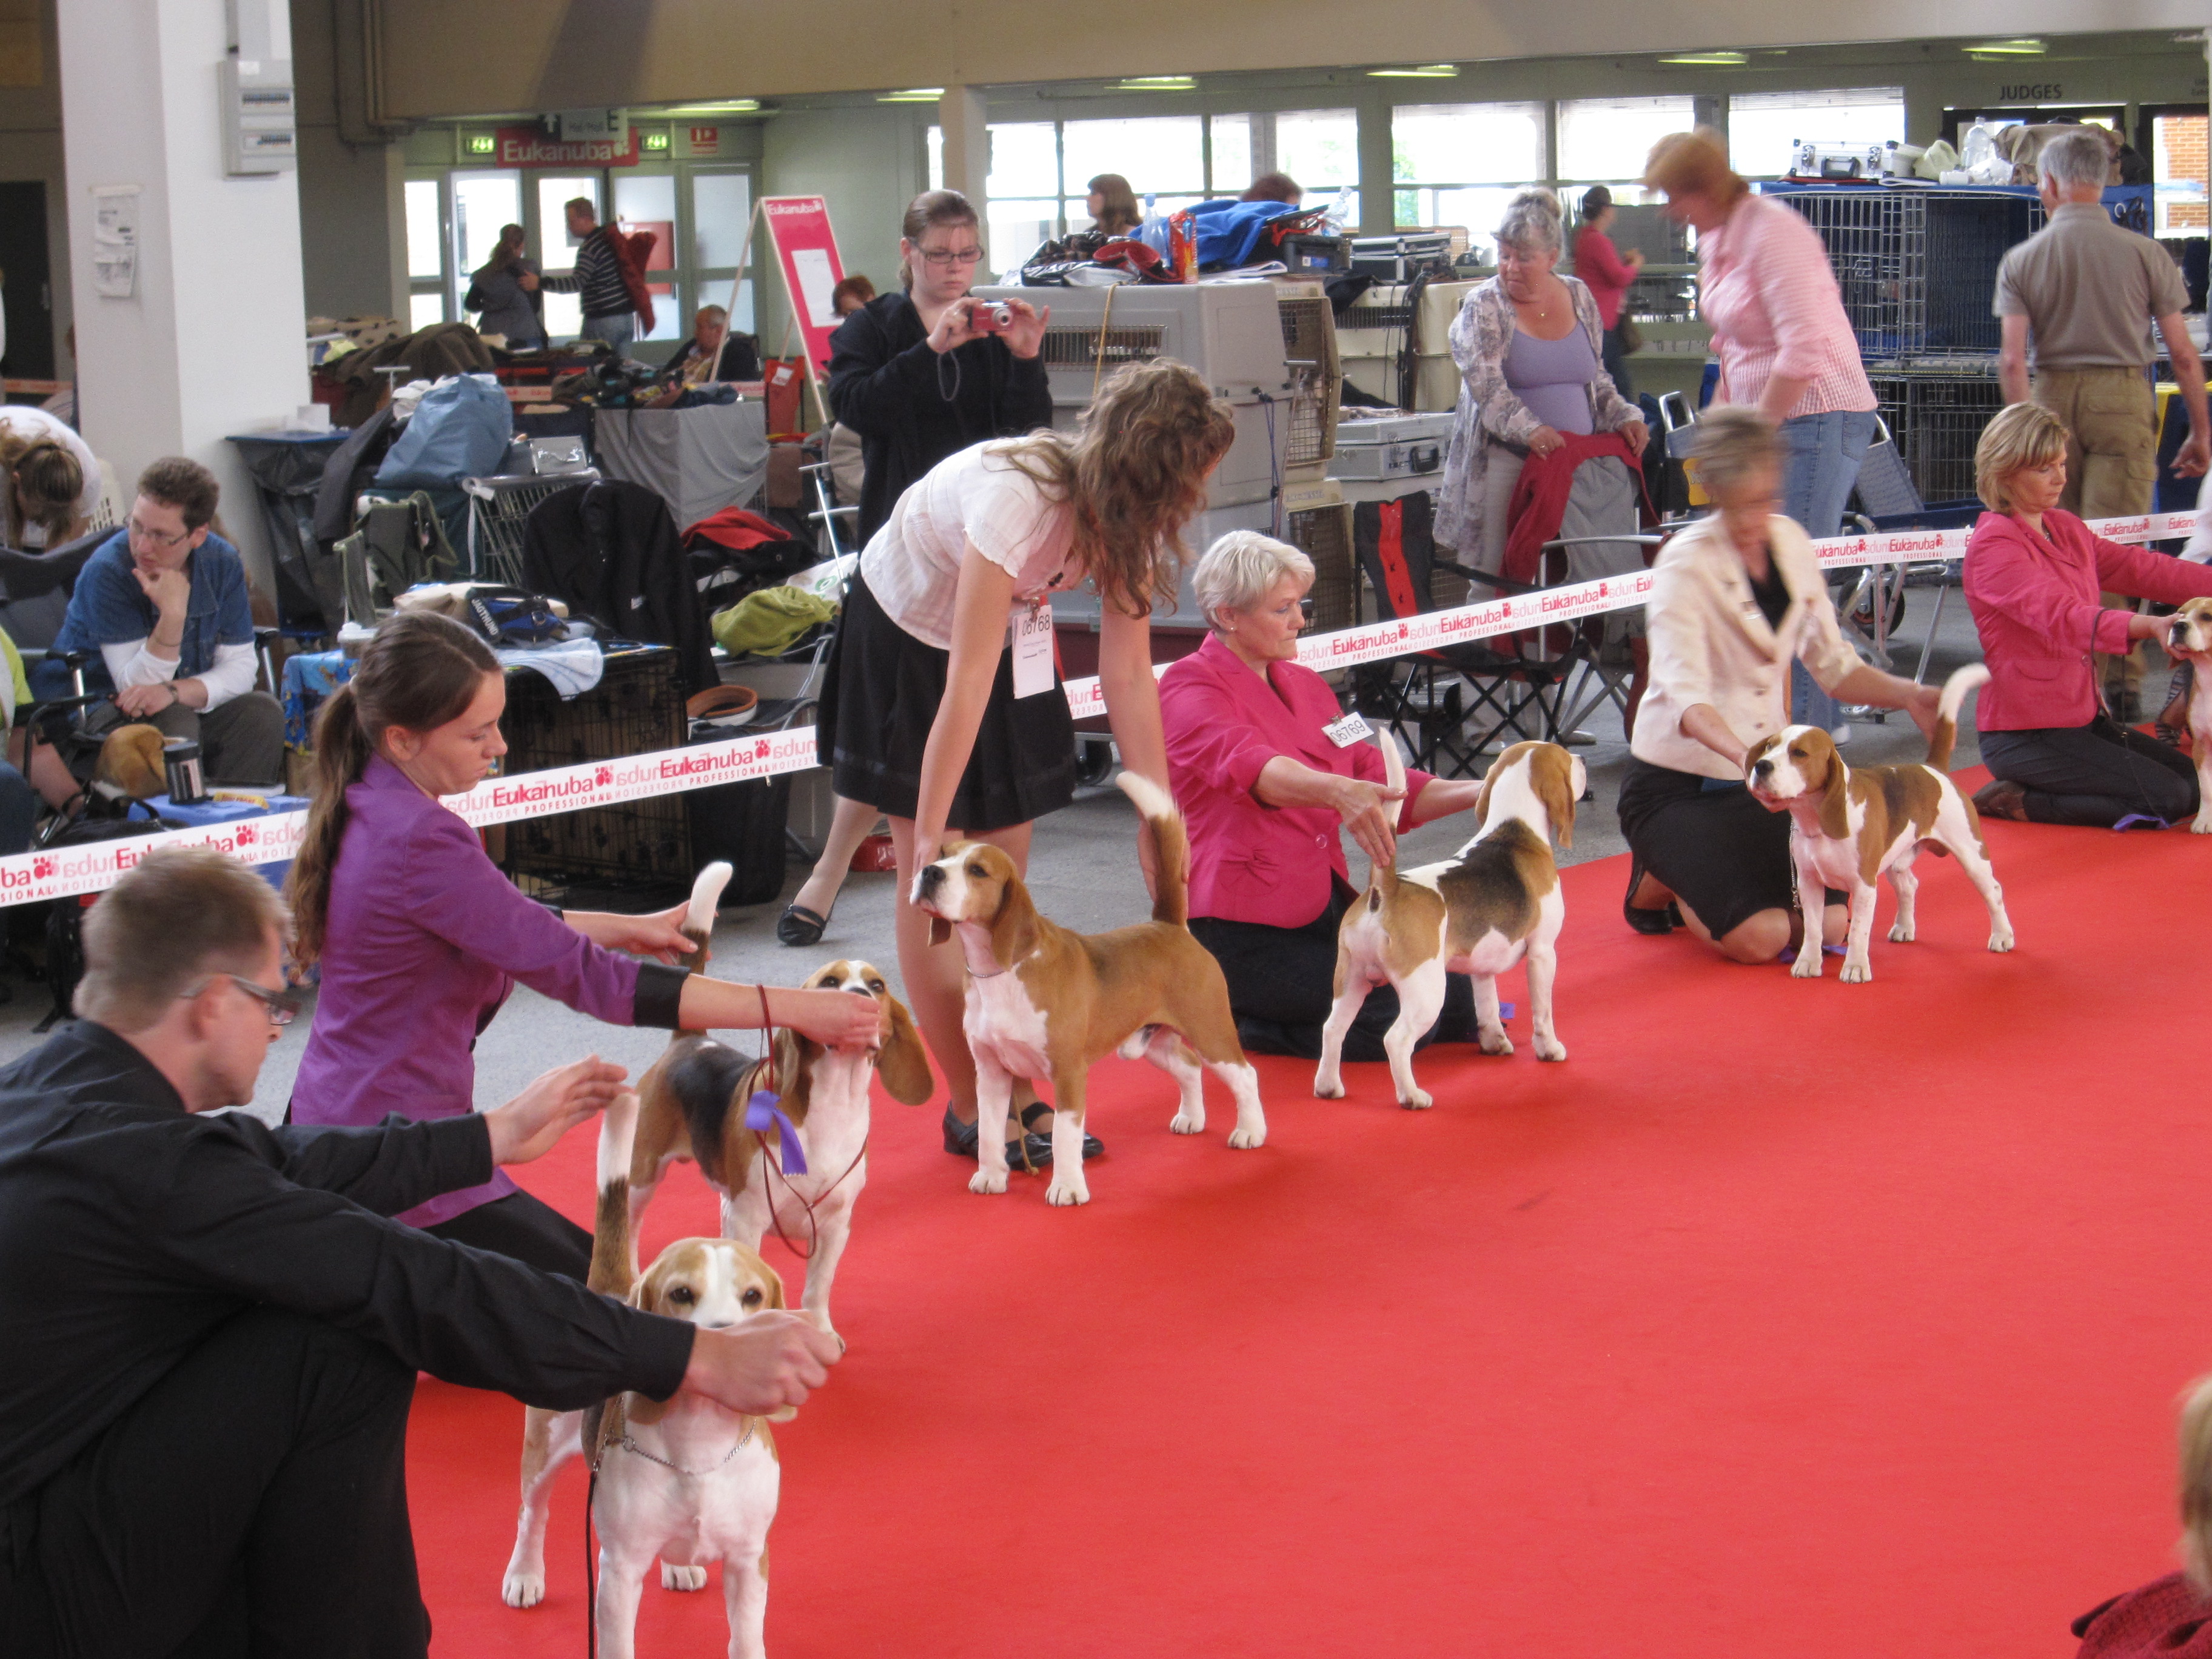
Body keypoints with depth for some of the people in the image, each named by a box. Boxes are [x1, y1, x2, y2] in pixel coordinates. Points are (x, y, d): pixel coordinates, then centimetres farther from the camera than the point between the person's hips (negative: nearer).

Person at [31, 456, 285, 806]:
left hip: (189, 707, 5)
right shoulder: (106, 571, -20)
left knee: (262, 712, -20)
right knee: (174, 724, -34)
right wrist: (172, 615, -36)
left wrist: (174, 691, -27)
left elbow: (240, 667, -8)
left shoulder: (222, 563, -5)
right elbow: (138, 684, -21)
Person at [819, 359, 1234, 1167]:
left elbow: (1128, 676, -11)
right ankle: (970, 1110, 0)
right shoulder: (1016, 497, -39)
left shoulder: (1131, 518, -17)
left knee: (1004, 869, 4)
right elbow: (967, 683, -38)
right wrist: (929, 833, -35)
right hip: (903, 636, -6)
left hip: (1009, 632, 6)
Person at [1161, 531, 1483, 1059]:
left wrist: (1476, 793, -2)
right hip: (1243, 929, -9)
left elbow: (1375, 775, 15)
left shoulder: (1305, 685, 15)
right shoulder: (1190, 687, -11)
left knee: (1458, 999, -3)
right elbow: (1245, 763, -31)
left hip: (1325, 907, 9)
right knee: (1396, 1019, -23)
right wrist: (1337, 791, -51)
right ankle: (1225, 1014, -3)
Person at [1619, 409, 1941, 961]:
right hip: (1675, 785, -6)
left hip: (1759, 781, 6)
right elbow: (1686, 697, -32)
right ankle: (1660, 879, 8)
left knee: (1829, 924, -9)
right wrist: (1745, 754, -51)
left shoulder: (1790, 543, 1)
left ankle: (1695, 871, 17)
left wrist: (1906, 695, -9)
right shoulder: (1686, 564, -19)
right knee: (1760, 936, -23)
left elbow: (1833, 664, 10)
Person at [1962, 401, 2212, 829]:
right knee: (2167, 798, -14)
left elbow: (2138, 568, 8)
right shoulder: (1994, 545, -18)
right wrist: (2150, 626, -48)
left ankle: (2023, 796, 9)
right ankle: (2015, 801, -5)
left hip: (2082, 715, 9)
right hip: (2024, 735, -9)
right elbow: (2060, 617, -33)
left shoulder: (2065, 528, 11)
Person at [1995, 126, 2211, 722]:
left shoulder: (2022, 260, 1)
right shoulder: (2144, 253, -1)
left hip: (2052, 395, 1)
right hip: (2124, 395, -1)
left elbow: (2012, 360, -7)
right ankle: (2122, 683, -6)